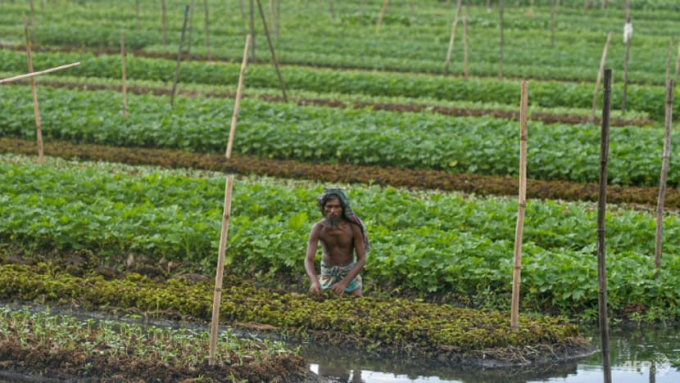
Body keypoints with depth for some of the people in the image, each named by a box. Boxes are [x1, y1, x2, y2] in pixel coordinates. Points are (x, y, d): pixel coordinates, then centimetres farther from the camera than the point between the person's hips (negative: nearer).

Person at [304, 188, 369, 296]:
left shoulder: (354, 227, -24)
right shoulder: (318, 228, -22)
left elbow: (362, 259, -21)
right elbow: (308, 260, -27)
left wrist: (344, 283, -35)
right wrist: (314, 281, -48)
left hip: (350, 272, -1)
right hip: (327, 272, 1)